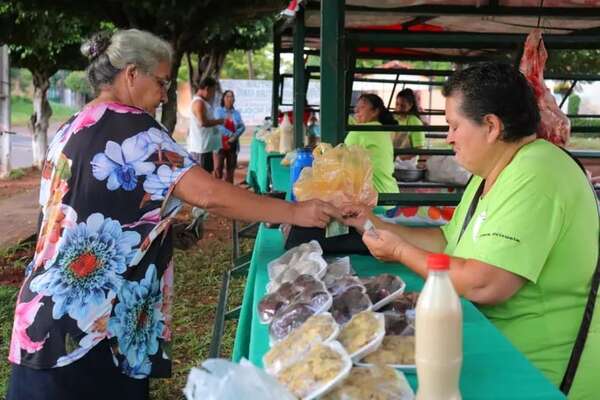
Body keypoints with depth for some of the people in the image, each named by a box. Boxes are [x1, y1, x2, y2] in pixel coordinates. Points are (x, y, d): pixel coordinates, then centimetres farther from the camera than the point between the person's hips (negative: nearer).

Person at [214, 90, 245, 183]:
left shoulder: (236, 113, 9)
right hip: (220, 143, -3)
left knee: (230, 169, 8)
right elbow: (219, 126, -10)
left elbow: (242, 127, 2)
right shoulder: (218, 111, 0)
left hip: (232, 144, 3)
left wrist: (235, 136, -14)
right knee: (218, 168, -8)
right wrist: (231, 134, -14)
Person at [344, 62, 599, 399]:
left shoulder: (535, 177, -23)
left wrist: (401, 252, -14)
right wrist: (375, 225, 10)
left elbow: (483, 286, -29)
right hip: (504, 353, 9)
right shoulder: (494, 173, 10)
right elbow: (449, 241, 15)